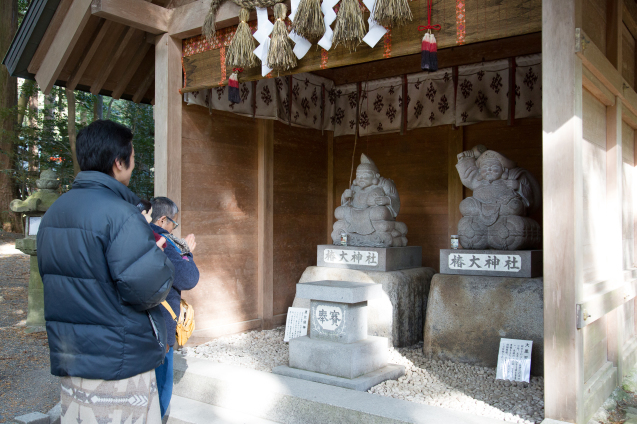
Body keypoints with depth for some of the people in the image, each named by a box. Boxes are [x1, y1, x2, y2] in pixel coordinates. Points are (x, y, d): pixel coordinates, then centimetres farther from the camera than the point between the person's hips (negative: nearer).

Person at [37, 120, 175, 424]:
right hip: (117, 363, -8)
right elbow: (148, 286, -26)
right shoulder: (119, 213, -20)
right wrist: (165, 266, -6)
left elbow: (53, 275, 16)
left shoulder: (54, 212, 8)